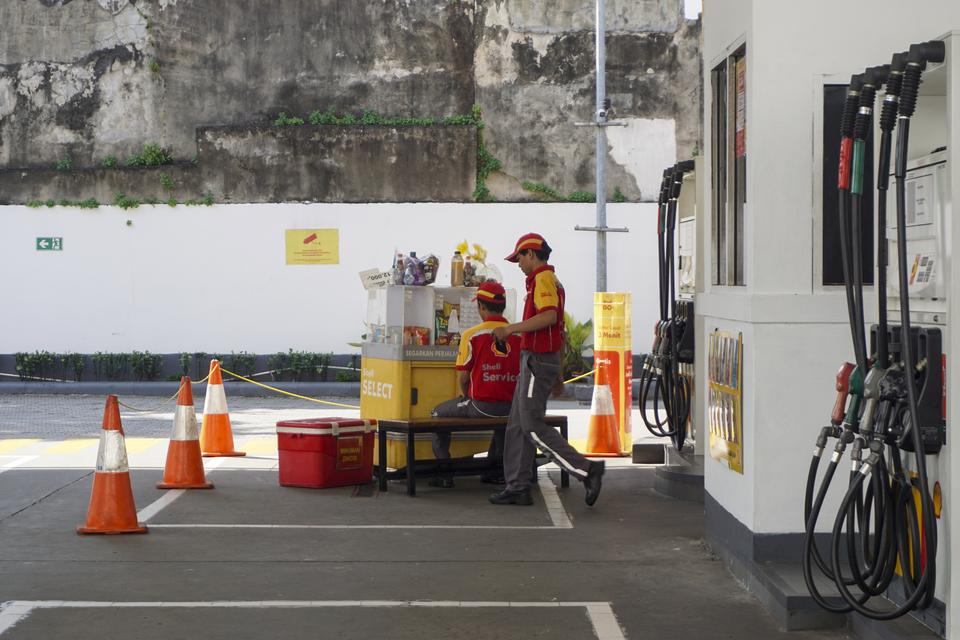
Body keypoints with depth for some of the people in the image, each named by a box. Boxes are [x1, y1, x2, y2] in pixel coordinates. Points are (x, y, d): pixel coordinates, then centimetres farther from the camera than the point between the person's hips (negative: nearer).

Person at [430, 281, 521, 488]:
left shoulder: (472, 335, -10)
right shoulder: (519, 336, 0)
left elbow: (463, 377, -7)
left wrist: (467, 396, 14)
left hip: (481, 406, -4)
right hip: (511, 406, 4)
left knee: (439, 414, 21)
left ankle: (445, 473, 16)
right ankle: (496, 469, 35)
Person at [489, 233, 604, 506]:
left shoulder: (543, 279, -12)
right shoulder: (552, 281, 20)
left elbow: (549, 316, -29)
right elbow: (556, 322, 24)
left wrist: (511, 329, -24)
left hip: (537, 360, -10)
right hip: (537, 360, 10)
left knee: (533, 426, -11)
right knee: (517, 424, 10)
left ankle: (585, 469, -15)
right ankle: (517, 487, 11)